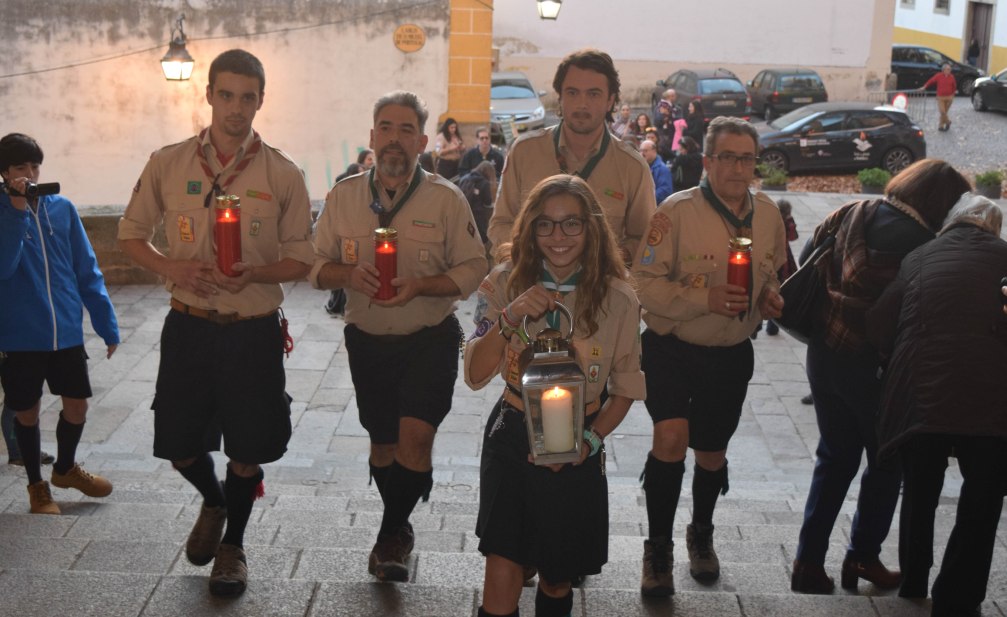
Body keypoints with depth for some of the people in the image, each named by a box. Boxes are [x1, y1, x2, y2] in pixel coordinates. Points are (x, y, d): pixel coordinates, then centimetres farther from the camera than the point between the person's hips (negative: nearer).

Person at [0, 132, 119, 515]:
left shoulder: (62, 208, 2)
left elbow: (87, 269, 5)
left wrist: (107, 325, 3)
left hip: (66, 331, 3)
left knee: (77, 405, 8)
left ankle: (65, 468, 36)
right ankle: (37, 486, 30)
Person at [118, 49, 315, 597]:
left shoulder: (282, 176, -4)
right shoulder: (168, 164, -1)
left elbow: (300, 260, 0)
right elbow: (131, 232, 8)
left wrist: (253, 274, -21)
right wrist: (171, 267, -12)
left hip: (254, 331, -1)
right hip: (188, 325, 1)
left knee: (247, 450, 7)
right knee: (179, 446, 9)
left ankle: (233, 542, 33)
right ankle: (213, 503, 43)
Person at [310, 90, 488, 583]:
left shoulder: (446, 199, -7)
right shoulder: (343, 197, 1)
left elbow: (472, 269, -6)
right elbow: (317, 265, 4)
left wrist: (418, 286, -21)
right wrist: (349, 274, -18)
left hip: (430, 339, -3)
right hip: (368, 340, 3)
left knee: (415, 434, -16)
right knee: (383, 442, 14)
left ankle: (390, 537, 4)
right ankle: (400, 533, 35)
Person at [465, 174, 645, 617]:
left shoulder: (618, 299, -9)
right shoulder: (506, 284, -7)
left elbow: (626, 388, 2)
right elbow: (475, 375, -14)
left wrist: (591, 441, -12)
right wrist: (508, 318, -29)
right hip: (513, 439, 0)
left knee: (557, 579, 14)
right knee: (502, 571, -9)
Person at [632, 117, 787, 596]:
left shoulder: (768, 215, 0)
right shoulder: (677, 211, -17)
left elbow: (774, 275, 17)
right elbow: (645, 284, -19)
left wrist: (772, 299, -5)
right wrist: (706, 297, -30)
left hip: (731, 356, 5)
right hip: (671, 348, -4)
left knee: (711, 454, 17)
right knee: (671, 436, -22)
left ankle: (701, 535, 45)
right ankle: (658, 548, 0)